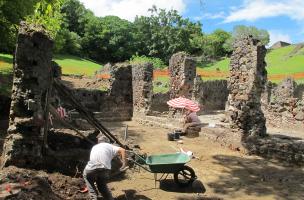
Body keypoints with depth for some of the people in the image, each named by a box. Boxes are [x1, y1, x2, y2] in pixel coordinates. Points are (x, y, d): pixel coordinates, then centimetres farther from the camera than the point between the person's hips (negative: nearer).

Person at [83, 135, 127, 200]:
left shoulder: (94, 147, 33)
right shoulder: (109, 146, 23)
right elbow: (122, 150, 7)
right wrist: (124, 163, 8)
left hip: (91, 169, 1)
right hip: (105, 169, 0)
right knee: (102, 185, 24)